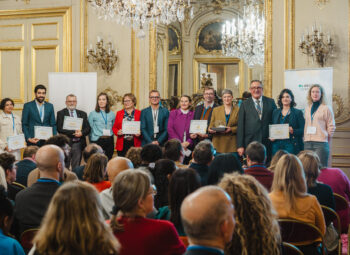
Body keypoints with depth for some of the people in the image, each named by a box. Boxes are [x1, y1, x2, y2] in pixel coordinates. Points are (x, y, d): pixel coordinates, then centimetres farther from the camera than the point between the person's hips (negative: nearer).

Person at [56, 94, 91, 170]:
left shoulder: (82, 114, 13)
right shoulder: (61, 113, 3)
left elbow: (88, 128, 7)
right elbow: (60, 129, -8)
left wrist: (81, 133, -14)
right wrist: (73, 132, -15)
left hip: (78, 144, 3)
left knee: (76, 168, 4)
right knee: (65, 167, 1)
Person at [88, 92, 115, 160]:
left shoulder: (112, 114, 10)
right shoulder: (92, 114, 2)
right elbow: (90, 129, 2)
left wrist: (110, 135, 5)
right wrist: (91, 141, -3)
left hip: (109, 141, 3)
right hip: (97, 140, -3)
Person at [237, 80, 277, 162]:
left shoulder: (270, 102, 9)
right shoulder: (244, 104, 5)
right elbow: (240, 126, 2)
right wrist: (240, 145, -4)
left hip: (267, 143, 1)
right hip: (250, 144, -1)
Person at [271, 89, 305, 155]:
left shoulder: (297, 112, 6)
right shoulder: (275, 112, 16)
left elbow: (302, 130, 1)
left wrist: (293, 131, -17)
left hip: (290, 145, -3)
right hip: (277, 144, 3)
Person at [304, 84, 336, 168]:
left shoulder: (326, 108, 1)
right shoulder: (307, 108, 15)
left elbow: (331, 126, 1)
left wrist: (326, 138, 3)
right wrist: (305, 138, 9)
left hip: (321, 143, -4)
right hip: (307, 143, 5)